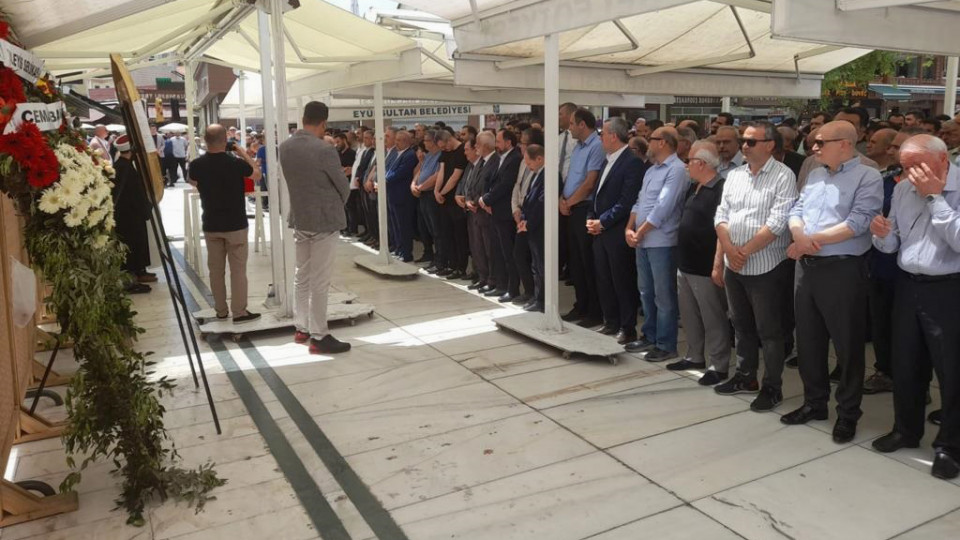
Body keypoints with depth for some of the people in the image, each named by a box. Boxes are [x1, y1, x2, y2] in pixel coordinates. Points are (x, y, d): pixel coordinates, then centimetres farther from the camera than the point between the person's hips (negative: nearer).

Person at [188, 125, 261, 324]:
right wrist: (245, 155, 10)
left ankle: (221, 311, 19)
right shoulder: (235, 162, -17)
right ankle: (239, 312, 5)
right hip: (235, 224, -4)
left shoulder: (197, 164, -6)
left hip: (210, 225, 4)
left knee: (215, 269, 12)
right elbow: (257, 175, 2)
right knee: (238, 269, 3)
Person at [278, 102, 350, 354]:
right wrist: (337, 206, 10)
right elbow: (344, 186, -9)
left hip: (298, 218, 7)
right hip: (324, 219, -7)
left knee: (302, 275, 17)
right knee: (320, 281, -1)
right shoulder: (324, 150, -19)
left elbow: (292, 179, 10)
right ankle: (319, 337, 6)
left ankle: (301, 328, 27)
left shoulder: (285, 147, 1)